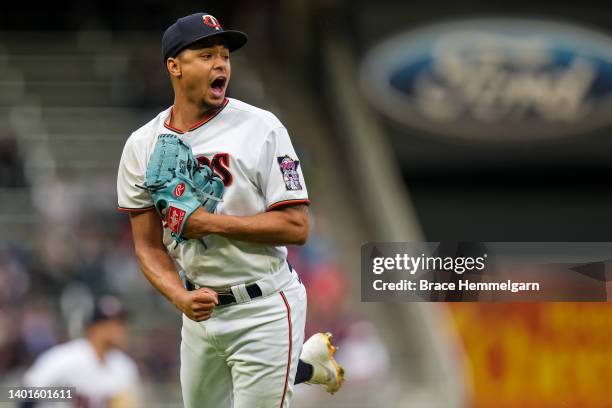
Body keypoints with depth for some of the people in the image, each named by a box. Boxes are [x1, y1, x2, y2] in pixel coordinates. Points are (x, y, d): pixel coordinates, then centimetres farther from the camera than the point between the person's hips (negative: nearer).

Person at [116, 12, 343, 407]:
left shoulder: (261, 128, -13)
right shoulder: (142, 145, -1)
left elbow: (297, 227, -15)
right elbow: (149, 246, 2)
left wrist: (212, 223, -22)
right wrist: (181, 297, -17)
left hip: (263, 311, -5)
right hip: (200, 309, 5)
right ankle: (306, 363, 40)